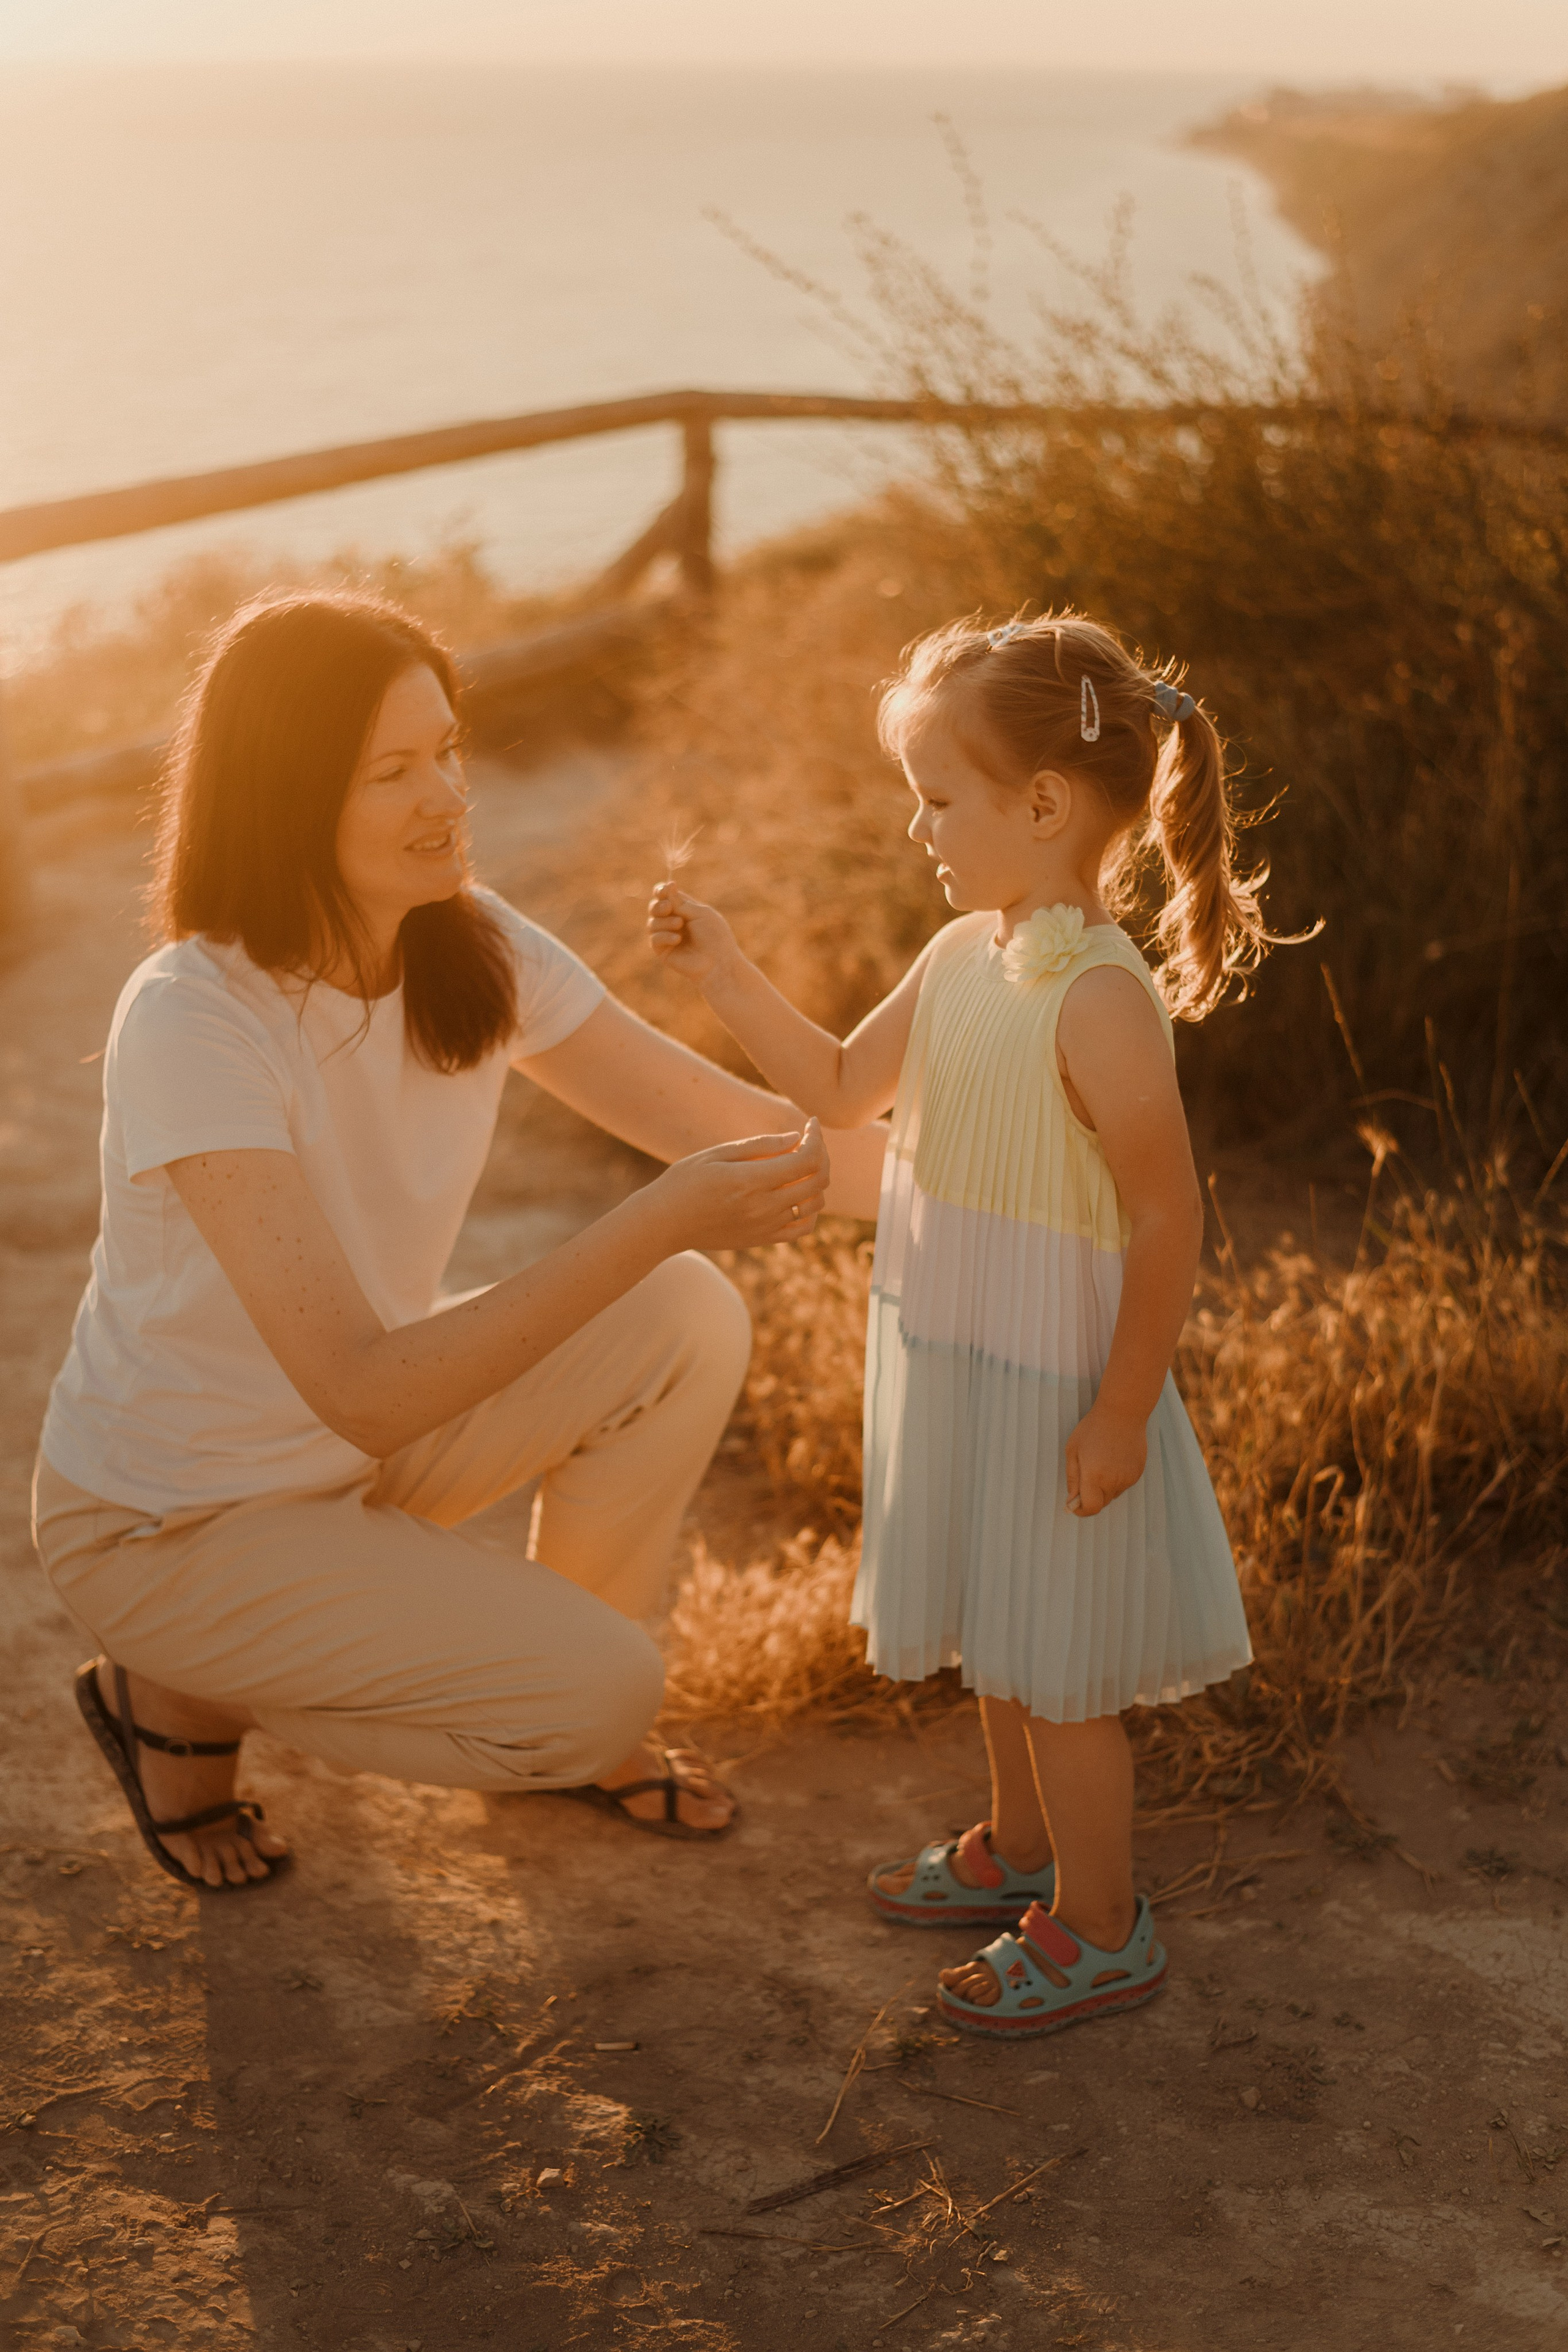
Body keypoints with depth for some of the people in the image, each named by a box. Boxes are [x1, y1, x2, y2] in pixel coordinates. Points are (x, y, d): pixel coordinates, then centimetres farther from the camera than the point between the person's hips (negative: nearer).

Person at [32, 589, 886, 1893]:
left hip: (358, 1441, 7)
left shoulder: (475, 951, -9)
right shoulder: (192, 1022, -31)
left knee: (691, 1319, -13)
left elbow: (750, 1133, -5)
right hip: (170, 1523, -7)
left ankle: (569, 1726, 9)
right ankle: (180, 1696, 3)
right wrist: (661, 1221, -41)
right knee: (605, 1691, -19)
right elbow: (362, 1389, -37)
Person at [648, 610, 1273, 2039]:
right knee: (1002, 1635, 24)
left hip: (1052, 1384, -8)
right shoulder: (961, 959, 2)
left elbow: (1167, 1223, -23)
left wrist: (1123, 1413, -19)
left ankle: (1100, 1926, 25)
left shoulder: (1101, 1002, -25)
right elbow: (843, 1088, 15)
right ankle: (1020, 1849, 45)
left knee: (1055, 1662, 7)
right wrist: (726, 977, 6)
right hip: (958, 1363, 8)